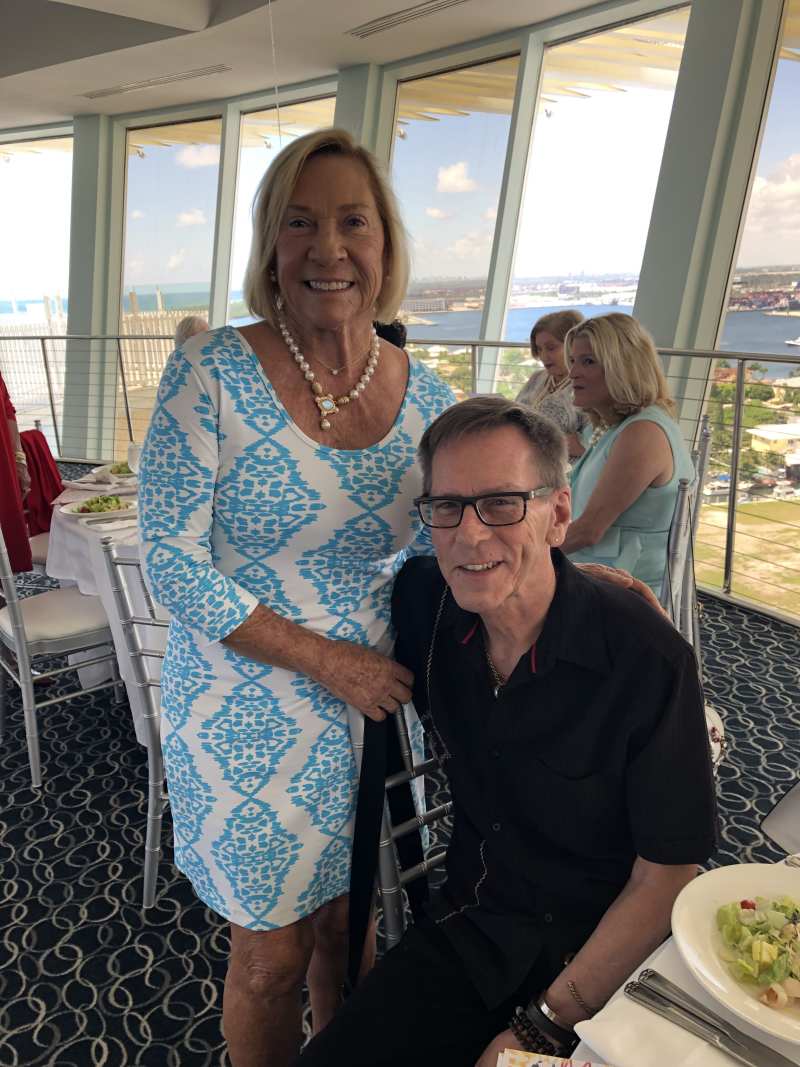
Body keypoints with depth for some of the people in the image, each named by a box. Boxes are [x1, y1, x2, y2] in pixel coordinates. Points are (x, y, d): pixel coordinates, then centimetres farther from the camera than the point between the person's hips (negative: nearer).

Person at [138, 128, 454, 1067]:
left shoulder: (426, 398, -2)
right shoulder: (211, 375, -15)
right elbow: (173, 565, -15)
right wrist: (325, 659, -17)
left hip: (372, 702, 4)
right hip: (246, 716, -3)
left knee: (348, 928, 23)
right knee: (273, 954, 16)